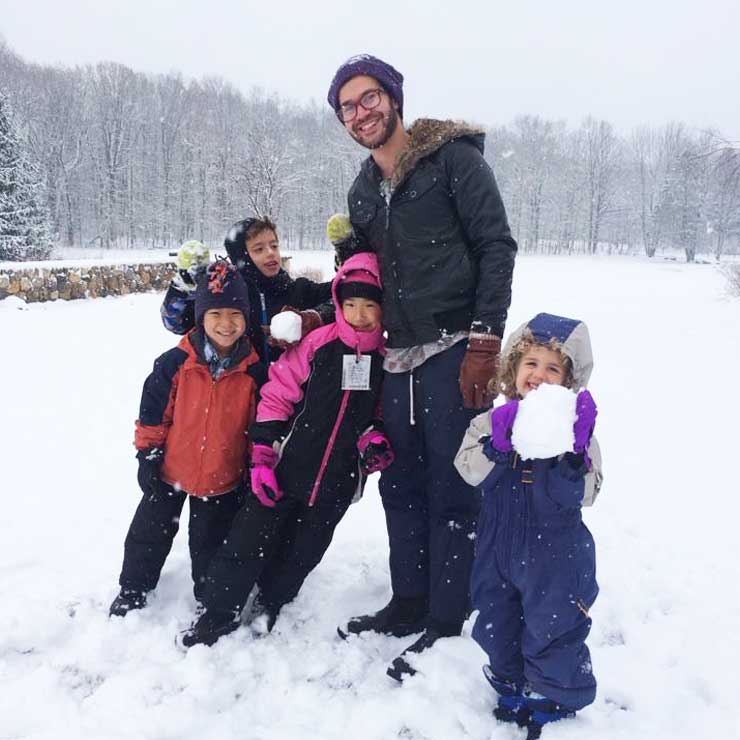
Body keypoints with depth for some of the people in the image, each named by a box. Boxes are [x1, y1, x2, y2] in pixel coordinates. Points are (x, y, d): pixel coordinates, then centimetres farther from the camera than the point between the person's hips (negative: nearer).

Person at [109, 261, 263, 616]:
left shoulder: (254, 370, -11)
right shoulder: (175, 363, -15)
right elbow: (153, 412, -6)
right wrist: (147, 455, -4)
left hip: (224, 478, 0)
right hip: (171, 470, 0)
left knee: (210, 543, 17)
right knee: (150, 532, 18)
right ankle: (133, 589, 41)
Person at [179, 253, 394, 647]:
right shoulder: (318, 343, -9)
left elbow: (386, 411, 11)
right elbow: (276, 396, -5)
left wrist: (376, 437, -9)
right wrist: (262, 458, -8)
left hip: (337, 484, 2)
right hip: (288, 469, -2)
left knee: (301, 554, 16)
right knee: (248, 543, 3)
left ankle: (268, 604, 40)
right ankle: (218, 614, 23)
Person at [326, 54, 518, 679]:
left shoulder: (454, 157, -3)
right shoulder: (362, 193, 17)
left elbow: (497, 247, -10)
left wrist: (483, 344, -16)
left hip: (455, 352, -7)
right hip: (400, 359, 7)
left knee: (452, 490, 0)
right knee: (401, 485, 13)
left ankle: (446, 622, 14)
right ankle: (409, 602, 29)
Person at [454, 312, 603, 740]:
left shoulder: (574, 427, -11)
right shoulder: (494, 420, -4)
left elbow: (578, 495, -19)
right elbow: (472, 472, -16)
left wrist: (575, 448, -33)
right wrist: (497, 442, -31)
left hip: (554, 556, -3)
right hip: (499, 548, 4)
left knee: (552, 630, 10)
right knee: (498, 625, 20)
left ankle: (555, 698, 37)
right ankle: (512, 687, 45)